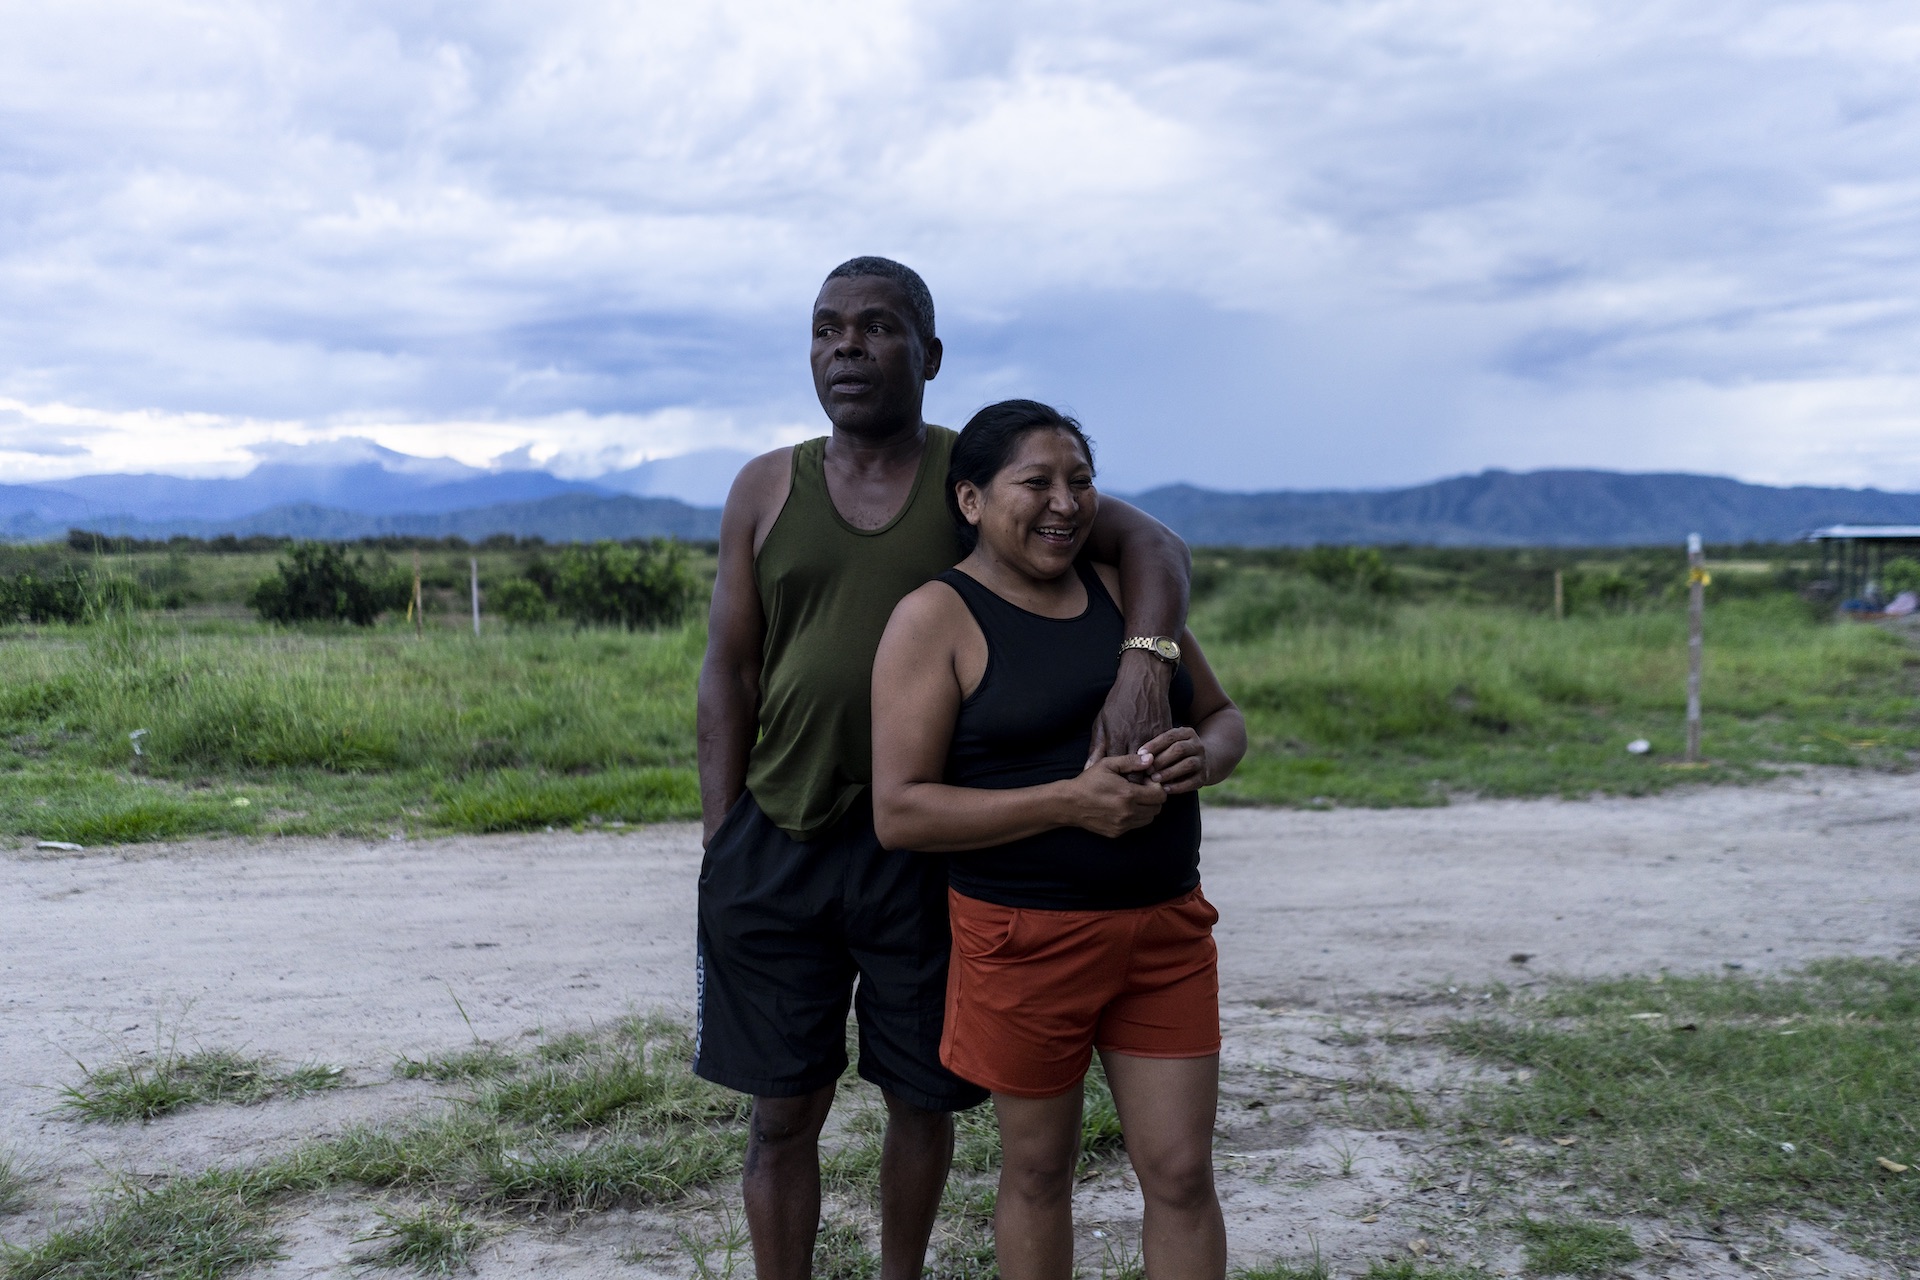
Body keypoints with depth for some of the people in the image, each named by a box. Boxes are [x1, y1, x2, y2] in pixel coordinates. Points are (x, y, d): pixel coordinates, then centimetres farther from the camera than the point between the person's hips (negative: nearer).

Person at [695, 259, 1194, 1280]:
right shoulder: (766, 490, 3)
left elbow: (1148, 542, -5)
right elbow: (727, 675, 4)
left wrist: (1142, 664, -25)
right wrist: (717, 851, 0)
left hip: (926, 849, 0)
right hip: (779, 846, 1)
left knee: (921, 1097, 14)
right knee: (783, 1111, 8)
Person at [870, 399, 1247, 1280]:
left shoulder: (1126, 586, 7)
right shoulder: (936, 619, -9)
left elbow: (1225, 719, 15)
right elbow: (898, 813, -15)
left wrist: (1202, 755, -10)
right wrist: (1068, 801, -24)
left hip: (1165, 926, 4)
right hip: (1026, 936, -4)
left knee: (1182, 1174, 7)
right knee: (1038, 1170, 14)